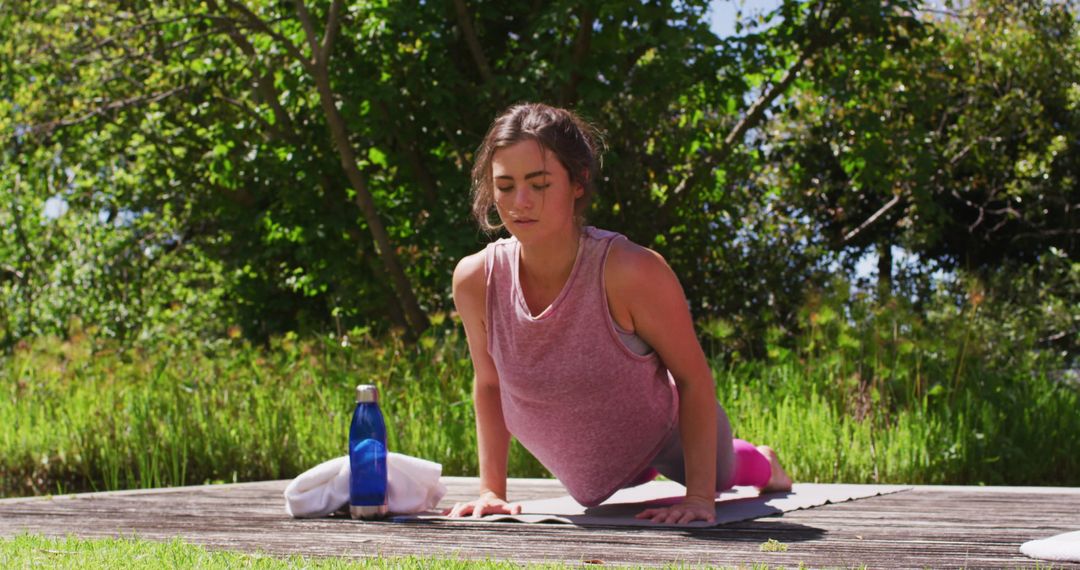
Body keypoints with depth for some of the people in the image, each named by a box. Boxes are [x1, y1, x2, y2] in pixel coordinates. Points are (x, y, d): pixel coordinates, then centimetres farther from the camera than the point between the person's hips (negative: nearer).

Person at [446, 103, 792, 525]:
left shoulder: (630, 270, -39)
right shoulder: (475, 279, -28)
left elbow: (694, 378, -26)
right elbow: (489, 383, -9)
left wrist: (699, 496, -28)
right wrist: (491, 490, -11)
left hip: (670, 432, -3)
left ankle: (761, 464, 66)